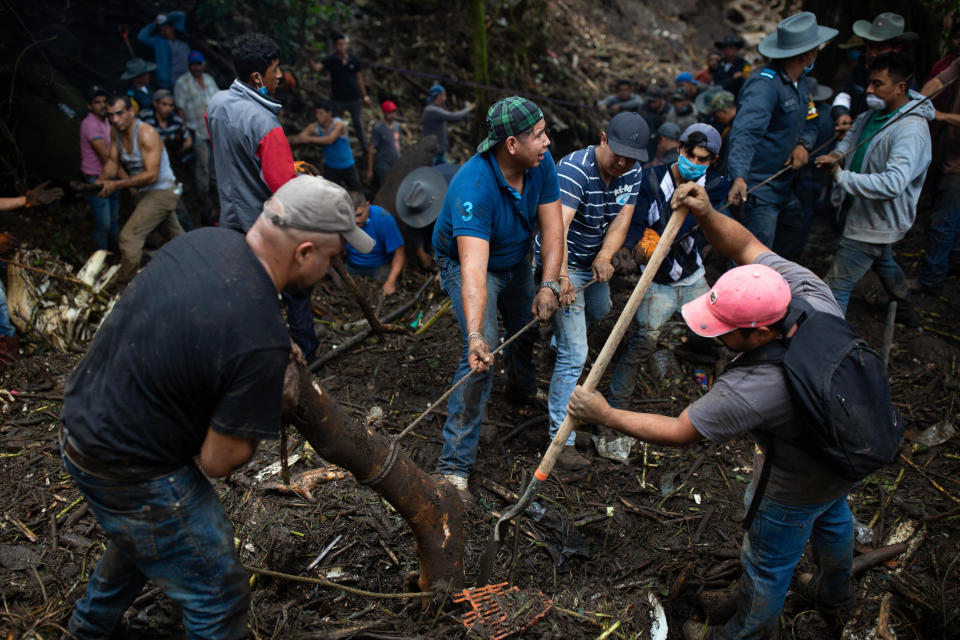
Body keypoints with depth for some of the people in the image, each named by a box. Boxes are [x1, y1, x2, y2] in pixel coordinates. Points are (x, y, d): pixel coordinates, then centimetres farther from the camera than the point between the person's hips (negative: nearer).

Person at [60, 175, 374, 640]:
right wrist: (274, 409, -5)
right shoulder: (261, 342, -33)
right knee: (218, 598, 9)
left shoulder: (204, 239, -9)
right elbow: (218, 461, -22)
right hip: (130, 473, -9)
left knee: (139, 538, 36)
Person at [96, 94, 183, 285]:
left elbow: (152, 174, -27)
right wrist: (100, 181, -15)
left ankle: (123, 288, -8)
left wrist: (117, 185, -28)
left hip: (161, 192, -9)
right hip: (148, 193, 9)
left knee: (129, 236, -15)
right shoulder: (117, 132, 4)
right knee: (177, 237, 20)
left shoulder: (146, 133, -21)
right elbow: (113, 162, 5)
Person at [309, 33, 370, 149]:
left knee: (358, 124, 16)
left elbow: (359, 78, 6)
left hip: (355, 98, 1)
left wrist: (364, 96, 9)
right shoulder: (330, 60, -9)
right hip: (338, 99, -1)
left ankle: (365, 147, 31)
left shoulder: (353, 59, -2)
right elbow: (316, 67, -25)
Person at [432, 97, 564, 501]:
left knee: (529, 328, 21)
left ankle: (523, 389, 57)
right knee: (482, 353, -19)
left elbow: (551, 227, -18)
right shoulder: (474, 186, -40)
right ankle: (454, 466, -11)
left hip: (515, 260, 7)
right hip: (467, 261, -6)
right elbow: (473, 267, -48)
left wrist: (548, 285, -32)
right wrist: (475, 335, -58)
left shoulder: (541, 163, -19)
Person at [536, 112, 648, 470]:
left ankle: (562, 341, 67)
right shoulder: (574, 170, -31)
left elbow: (622, 217, -16)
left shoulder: (631, 171, -6)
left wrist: (605, 256, -35)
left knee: (599, 311, 35)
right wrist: (561, 275, -61)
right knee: (574, 355, -11)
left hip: (595, 261, 8)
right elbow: (558, 225, -46)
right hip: (563, 263, -8)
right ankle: (562, 439, -3)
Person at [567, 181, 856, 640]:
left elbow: (678, 433, -31)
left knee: (767, 564, 19)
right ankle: (835, 598, 66)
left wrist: (604, 415, -22)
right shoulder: (813, 294, -27)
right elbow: (746, 246, -15)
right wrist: (707, 215, -32)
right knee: (832, 520, 36)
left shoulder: (751, 390, -44)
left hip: (796, 489, -8)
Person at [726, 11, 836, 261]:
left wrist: (804, 144, -8)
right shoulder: (764, 84, -22)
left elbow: (810, 121, 17)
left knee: (792, 250, 21)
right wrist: (739, 177, -51)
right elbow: (745, 132, -36)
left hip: (785, 185, 10)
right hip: (759, 190, -10)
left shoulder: (800, 82, 9)